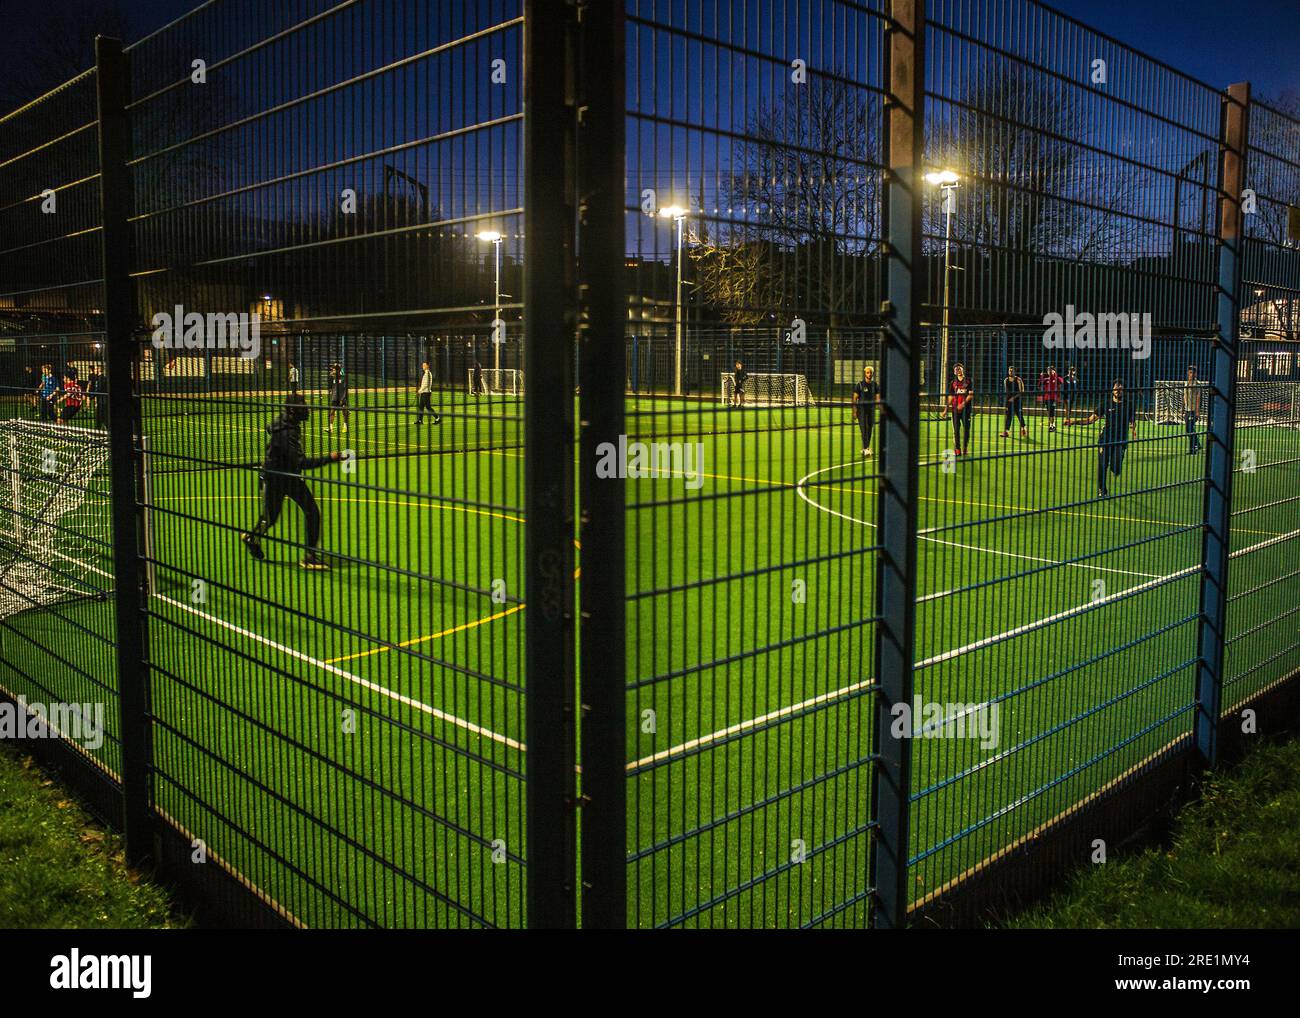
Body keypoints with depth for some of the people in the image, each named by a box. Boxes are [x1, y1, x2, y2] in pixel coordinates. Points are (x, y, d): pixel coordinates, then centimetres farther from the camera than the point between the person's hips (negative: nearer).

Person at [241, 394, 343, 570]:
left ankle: (310, 556, 0)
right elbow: (301, 462, -39)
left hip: (291, 476, 8)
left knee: (312, 512, -5)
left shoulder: (290, 424, -4)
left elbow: (270, 428, 19)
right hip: (274, 479, -8)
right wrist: (329, 458, -43)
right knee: (270, 517, 11)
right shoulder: (284, 433, -31)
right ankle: (252, 538, 45)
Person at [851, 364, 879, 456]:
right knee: (864, 429, -12)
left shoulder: (875, 385, 8)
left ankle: (866, 448, 17)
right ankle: (865, 449, -18)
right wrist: (854, 411, -10)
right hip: (862, 410, -4)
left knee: (869, 430, 7)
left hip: (871, 410, 4)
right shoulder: (859, 385, -2)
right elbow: (855, 398, -3)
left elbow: (878, 398, 8)